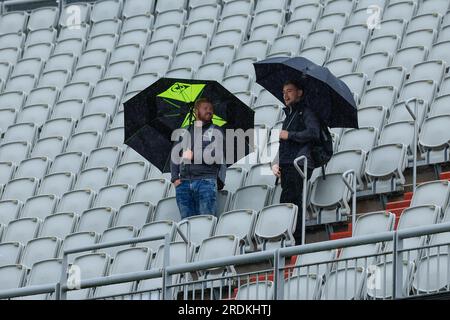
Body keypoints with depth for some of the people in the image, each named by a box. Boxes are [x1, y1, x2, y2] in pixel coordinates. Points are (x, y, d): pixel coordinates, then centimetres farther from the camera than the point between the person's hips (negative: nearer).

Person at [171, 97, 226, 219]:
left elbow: (217, 155, -3)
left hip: (206, 182, -3)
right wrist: (175, 178, 7)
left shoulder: (216, 131, 11)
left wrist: (194, 155, -7)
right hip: (184, 183, 3)